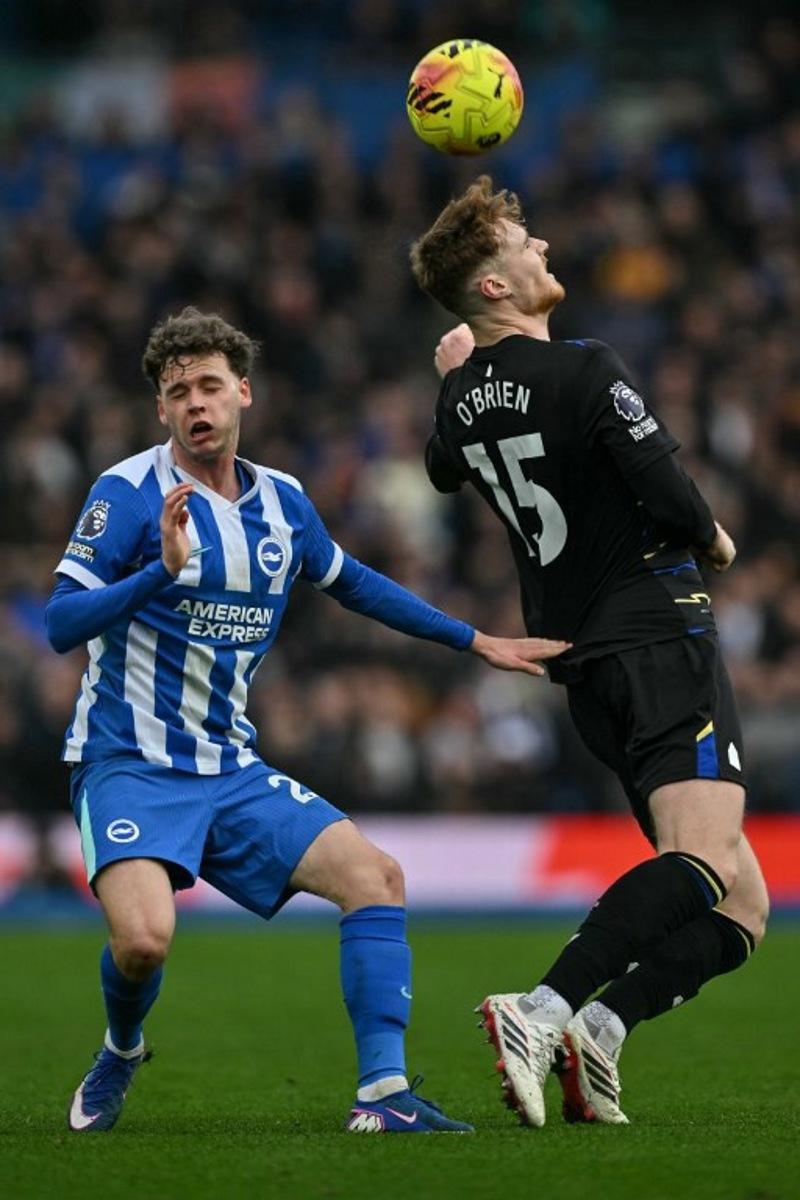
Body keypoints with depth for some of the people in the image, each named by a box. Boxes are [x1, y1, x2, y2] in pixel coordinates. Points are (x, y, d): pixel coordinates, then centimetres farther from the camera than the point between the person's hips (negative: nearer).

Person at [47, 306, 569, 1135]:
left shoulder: (282, 502, 8)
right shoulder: (128, 493, -10)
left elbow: (352, 582, 26)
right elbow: (61, 623, -18)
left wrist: (475, 642, 26)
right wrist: (162, 571, -32)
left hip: (230, 772, 6)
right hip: (127, 764, -6)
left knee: (375, 875, -12)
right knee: (143, 938, -28)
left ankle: (383, 1093, -12)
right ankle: (120, 1052, 7)